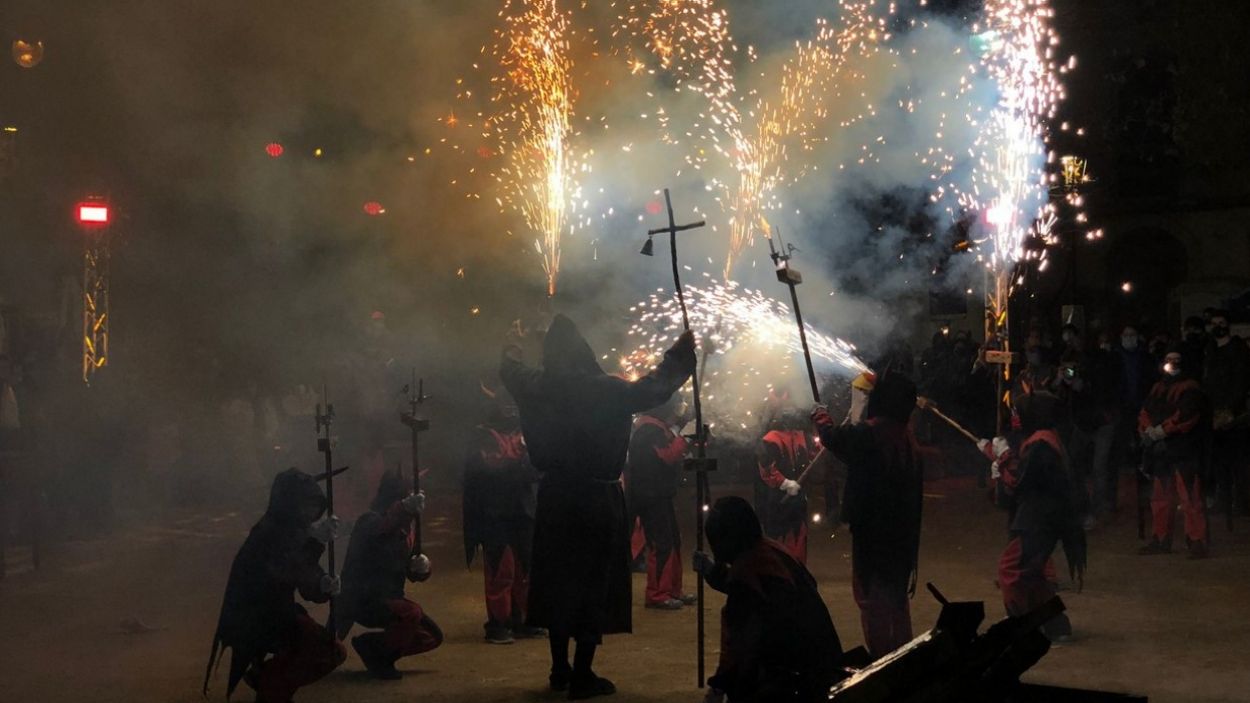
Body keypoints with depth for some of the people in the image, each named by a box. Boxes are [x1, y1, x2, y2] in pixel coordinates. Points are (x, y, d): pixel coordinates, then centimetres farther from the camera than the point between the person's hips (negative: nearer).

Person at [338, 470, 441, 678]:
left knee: (433, 636, 5)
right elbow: (376, 528, -42)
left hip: (389, 599, 8)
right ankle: (374, 653, -8)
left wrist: (421, 567, -13)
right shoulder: (371, 521, -14)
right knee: (412, 613, -32)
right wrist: (404, 508, -59)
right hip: (362, 601, -8)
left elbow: (413, 574, 11)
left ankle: (371, 645, 16)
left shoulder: (404, 529, 9)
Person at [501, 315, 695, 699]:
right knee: (593, 583, 3)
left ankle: (560, 670, 23)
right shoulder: (606, 390, -15)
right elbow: (654, 388, -6)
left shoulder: (537, 388, -1)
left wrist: (512, 351, 44)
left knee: (557, 580, 15)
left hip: (555, 495, 4)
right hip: (597, 498, -4)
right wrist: (682, 351, 9)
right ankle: (582, 676, 4)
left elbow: (511, 370, 20)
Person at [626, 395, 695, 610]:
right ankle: (657, 595, -7)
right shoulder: (649, 429, -16)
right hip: (651, 497, -11)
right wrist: (681, 435, -14)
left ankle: (673, 589, 20)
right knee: (661, 545, -11)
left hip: (660, 496, 11)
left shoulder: (657, 427, 18)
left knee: (673, 542, 13)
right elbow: (668, 455, -23)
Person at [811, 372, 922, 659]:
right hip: (903, 531, 8)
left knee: (872, 596, -2)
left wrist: (821, 416, 21)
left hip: (871, 528, -7)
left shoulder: (868, 434, -17)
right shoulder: (907, 439, 5)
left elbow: (834, 437, 1)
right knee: (897, 596, 17)